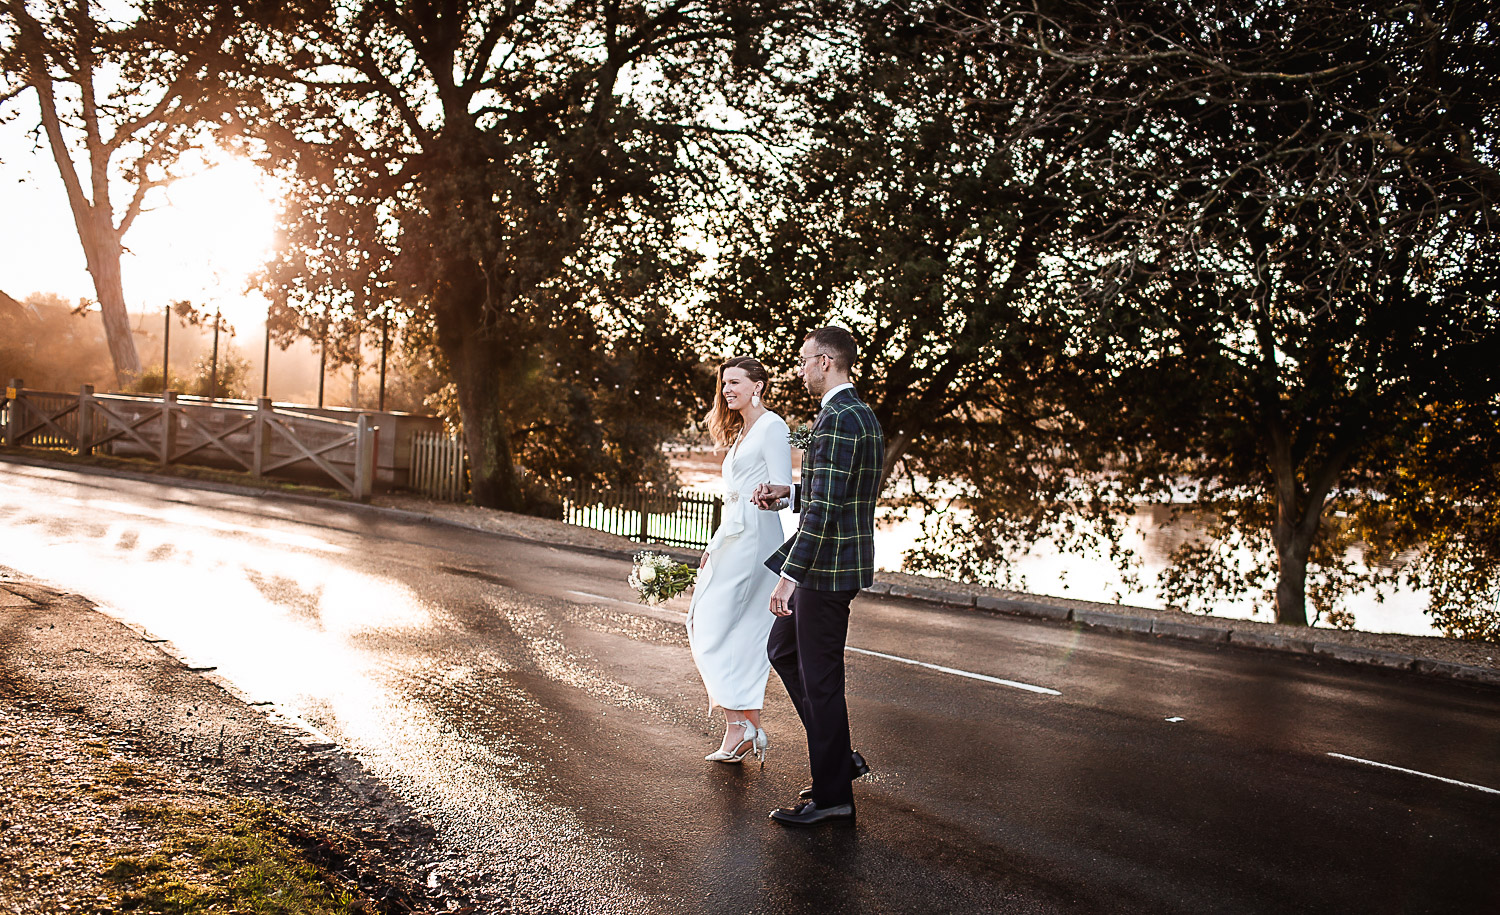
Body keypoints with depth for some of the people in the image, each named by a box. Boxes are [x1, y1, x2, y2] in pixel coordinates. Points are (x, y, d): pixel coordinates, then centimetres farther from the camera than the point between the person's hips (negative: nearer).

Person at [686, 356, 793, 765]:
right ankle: (750, 730, 11)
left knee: (715, 631, -9)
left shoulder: (772, 428, -7)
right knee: (742, 635, 7)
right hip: (732, 536, 10)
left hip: (755, 536, -10)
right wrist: (714, 548, 22)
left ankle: (739, 727, -4)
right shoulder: (741, 432, 22)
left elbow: (783, 489, -14)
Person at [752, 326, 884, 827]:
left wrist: (791, 574, -24)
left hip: (828, 567, -11)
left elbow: (827, 507, -25)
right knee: (782, 649, 21)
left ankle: (832, 795, 14)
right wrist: (789, 493, 11)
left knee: (820, 678, 0)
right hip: (834, 563, 11)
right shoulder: (862, 414, 14)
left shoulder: (838, 419, -19)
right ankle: (838, 757, 26)